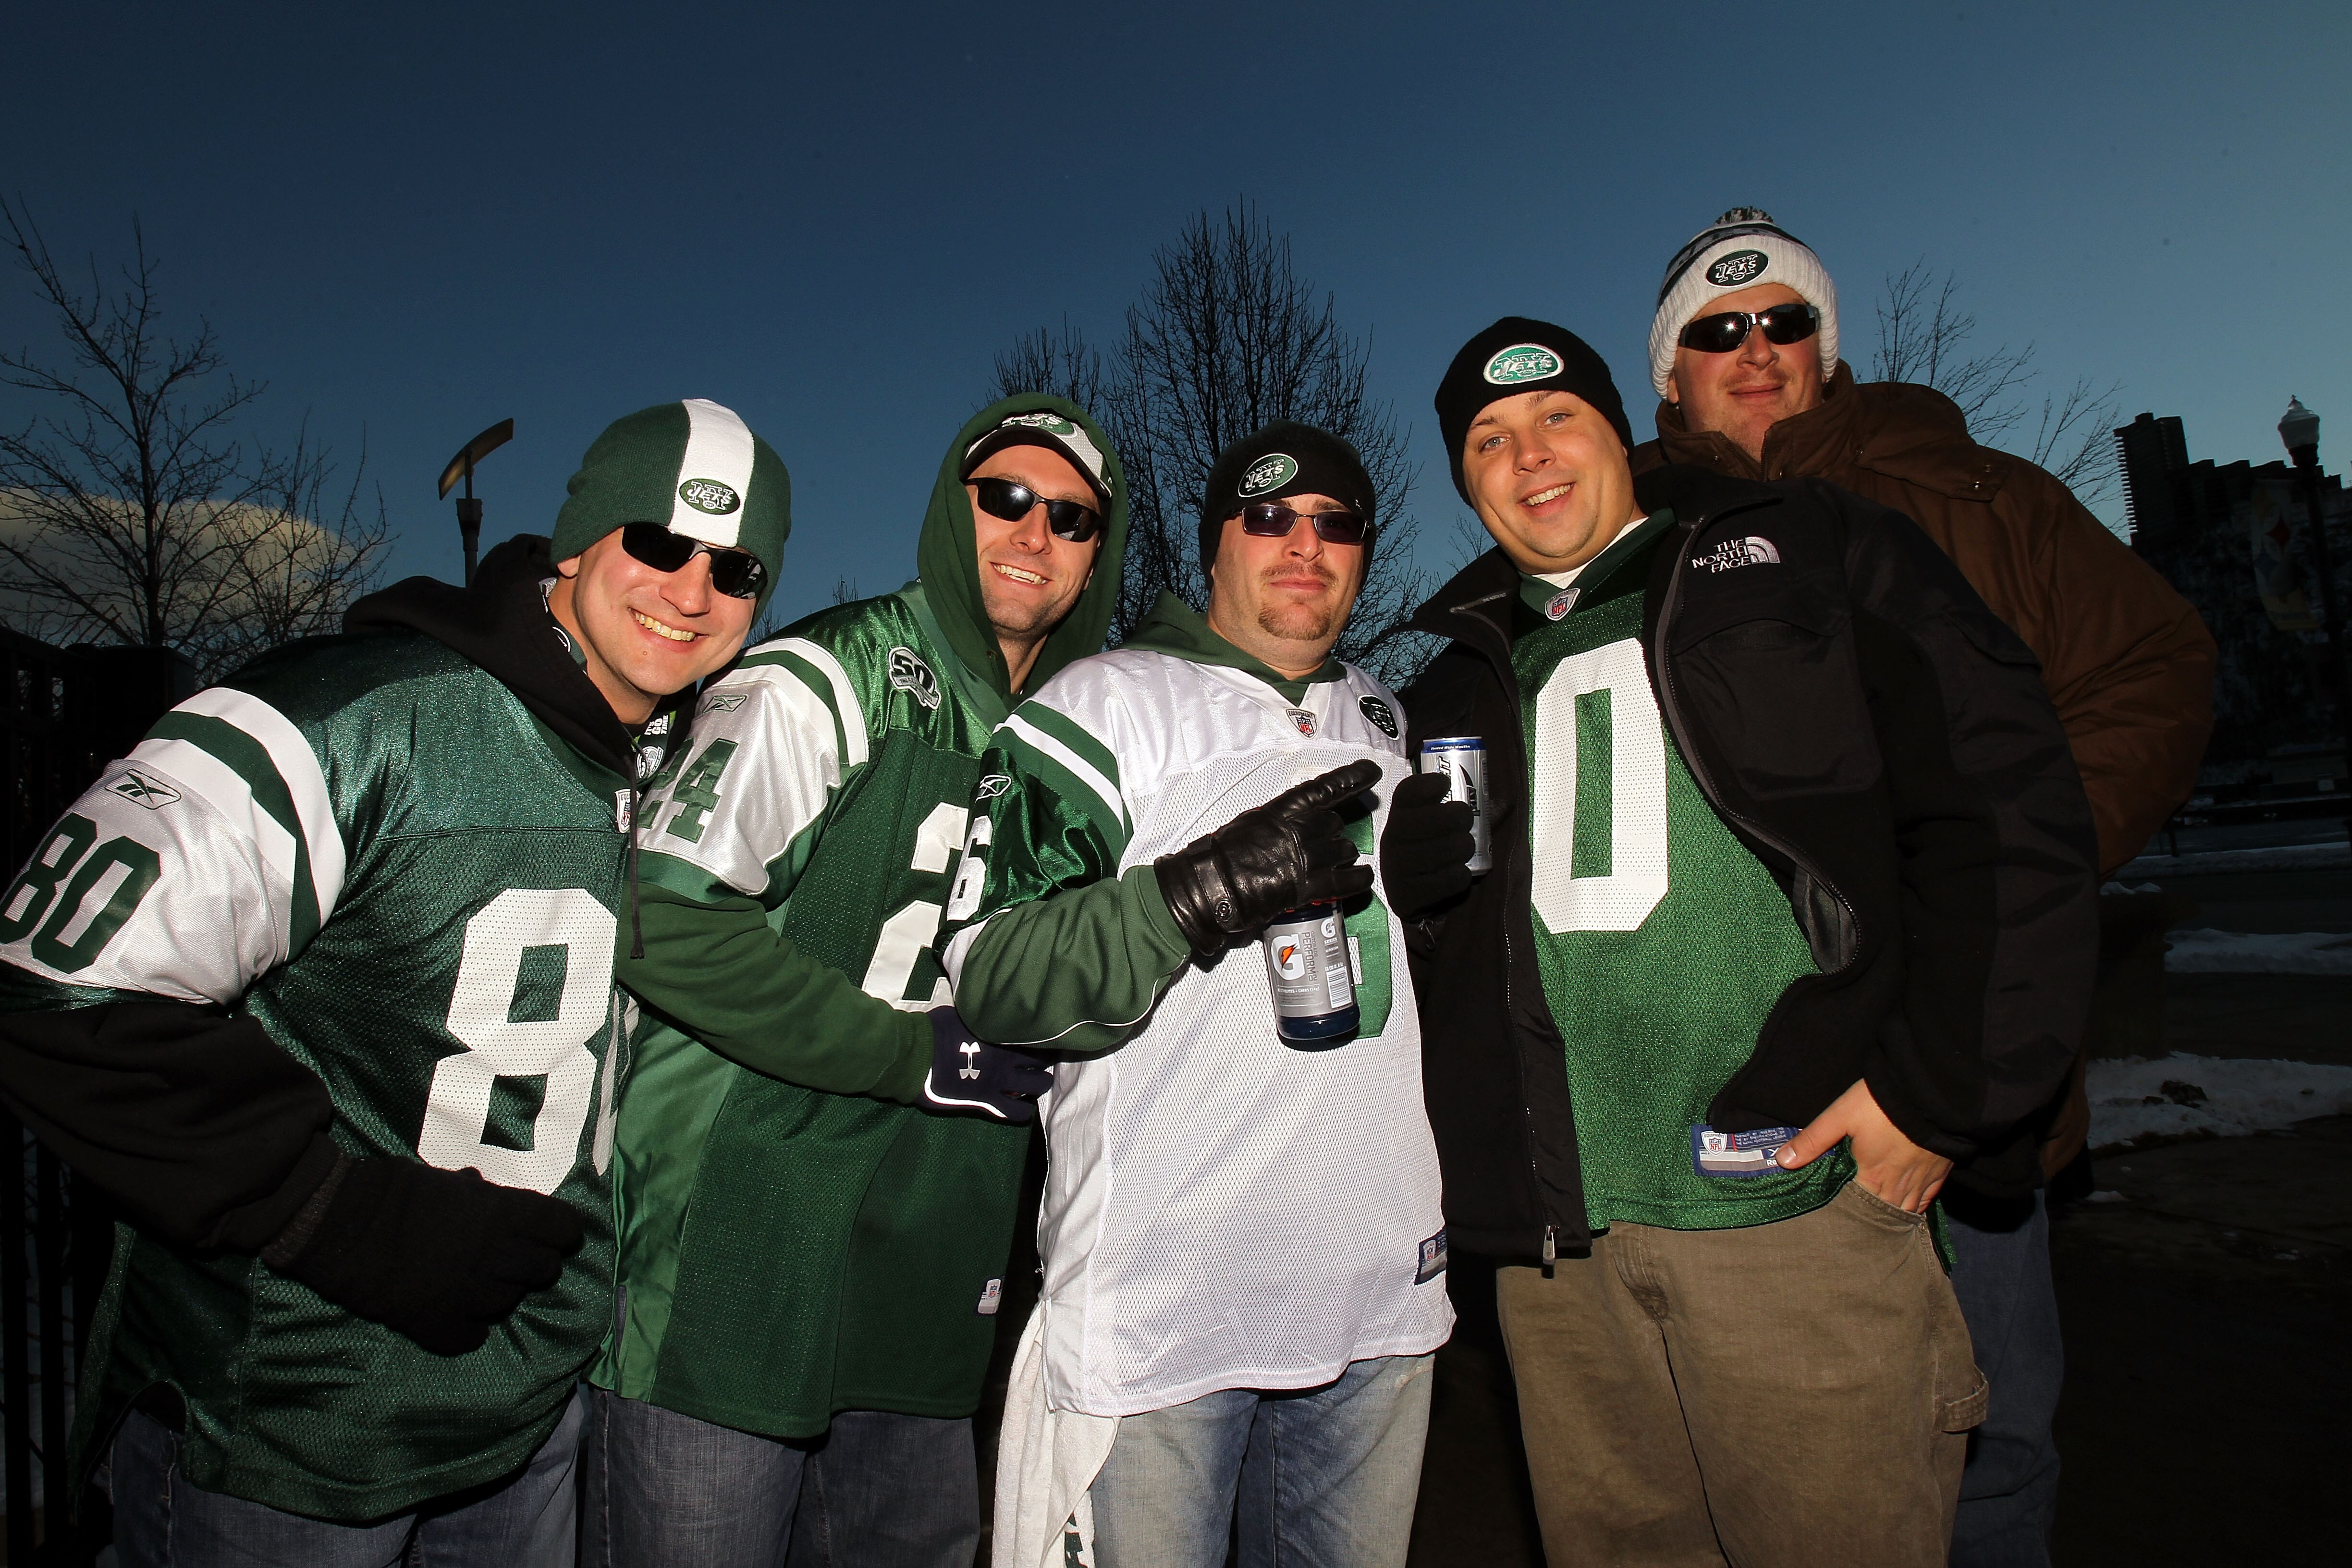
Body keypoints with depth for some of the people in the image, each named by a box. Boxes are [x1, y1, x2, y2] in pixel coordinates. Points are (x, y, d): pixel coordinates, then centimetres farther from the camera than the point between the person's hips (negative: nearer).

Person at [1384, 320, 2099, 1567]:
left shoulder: (1812, 556, 6)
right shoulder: (1461, 677, 17)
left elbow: (2006, 808, -3)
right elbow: (1430, 940, 23)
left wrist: (1945, 1091, -9)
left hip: (1800, 1198, -3)